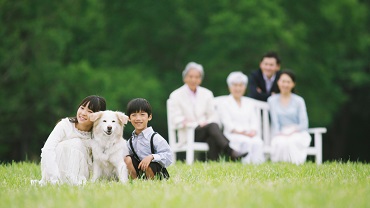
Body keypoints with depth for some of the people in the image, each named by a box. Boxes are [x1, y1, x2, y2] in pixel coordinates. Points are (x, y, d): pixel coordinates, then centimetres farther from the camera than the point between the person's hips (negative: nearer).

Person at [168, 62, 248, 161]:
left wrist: (207, 123, -10)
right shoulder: (176, 96, 5)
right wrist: (197, 124, -15)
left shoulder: (207, 94, 16)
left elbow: (213, 116, 15)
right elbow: (176, 119, -3)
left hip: (205, 132, 3)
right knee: (212, 126, -33)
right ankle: (231, 152, -45)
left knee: (213, 139, -36)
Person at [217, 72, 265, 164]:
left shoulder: (249, 102, 26)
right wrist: (242, 132, -14)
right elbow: (229, 125, 0)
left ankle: (257, 162, -45)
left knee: (258, 142, -32)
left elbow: (254, 121, 16)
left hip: (250, 135, 3)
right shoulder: (224, 103, 11)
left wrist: (253, 131, -6)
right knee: (246, 142, -37)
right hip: (233, 135, -3)